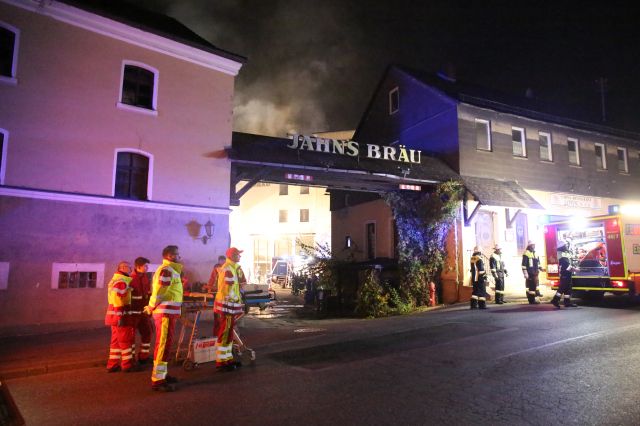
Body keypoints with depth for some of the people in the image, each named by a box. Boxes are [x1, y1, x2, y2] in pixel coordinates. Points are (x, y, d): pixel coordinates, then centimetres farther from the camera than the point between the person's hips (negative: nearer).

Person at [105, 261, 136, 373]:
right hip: (121, 315, -10)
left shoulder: (115, 280, 19)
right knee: (126, 340, -1)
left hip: (116, 315, 10)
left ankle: (112, 364, 19)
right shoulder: (121, 281, -16)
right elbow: (117, 298, -25)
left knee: (116, 340, 15)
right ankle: (127, 365, 6)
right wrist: (120, 316, -26)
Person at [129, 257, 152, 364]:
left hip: (143, 312, 7)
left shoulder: (146, 278, 9)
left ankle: (143, 357, 21)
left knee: (147, 332, 9)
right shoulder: (130, 279, -13)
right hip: (133, 313, -7)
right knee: (131, 335, 3)